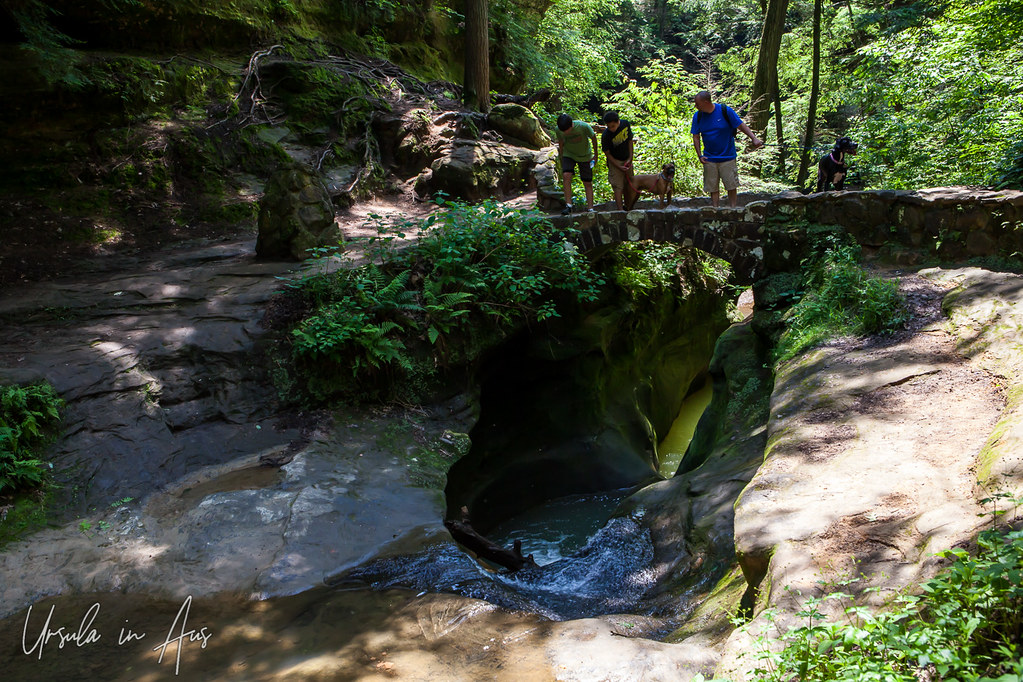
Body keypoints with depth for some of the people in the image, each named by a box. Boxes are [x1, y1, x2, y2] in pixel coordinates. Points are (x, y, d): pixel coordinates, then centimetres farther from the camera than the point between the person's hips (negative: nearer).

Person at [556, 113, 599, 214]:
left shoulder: (583, 126, -28)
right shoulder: (558, 130, -20)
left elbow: (593, 138, -10)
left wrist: (595, 156, 0)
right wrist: (561, 157, 11)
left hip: (585, 156, -1)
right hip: (568, 154, 1)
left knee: (588, 183, 0)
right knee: (566, 175, -22)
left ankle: (590, 208, 8)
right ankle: (568, 205, -18)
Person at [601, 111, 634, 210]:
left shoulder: (626, 124, -13)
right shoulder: (606, 135, -25)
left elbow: (630, 140, 2)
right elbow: (607, 153, -16)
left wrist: (630, 158, -3)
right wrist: (619, 166, -18)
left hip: (627, 160, 5)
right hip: (615, 161, -5)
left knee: (628, 183, 15)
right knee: (618, 186, -11)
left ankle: (627, 205, 32)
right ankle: (620, 209, -10)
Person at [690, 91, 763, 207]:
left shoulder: (725, 111, -9)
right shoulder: (698, 116, 0)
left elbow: (741, 125, -5)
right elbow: (696, 136, 8)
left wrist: (754, 138, -19)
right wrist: (699, 155, -3)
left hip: (727, 157, -2)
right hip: (709, 159, 3)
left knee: (731, 186, -1)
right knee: (713, 188, 4)